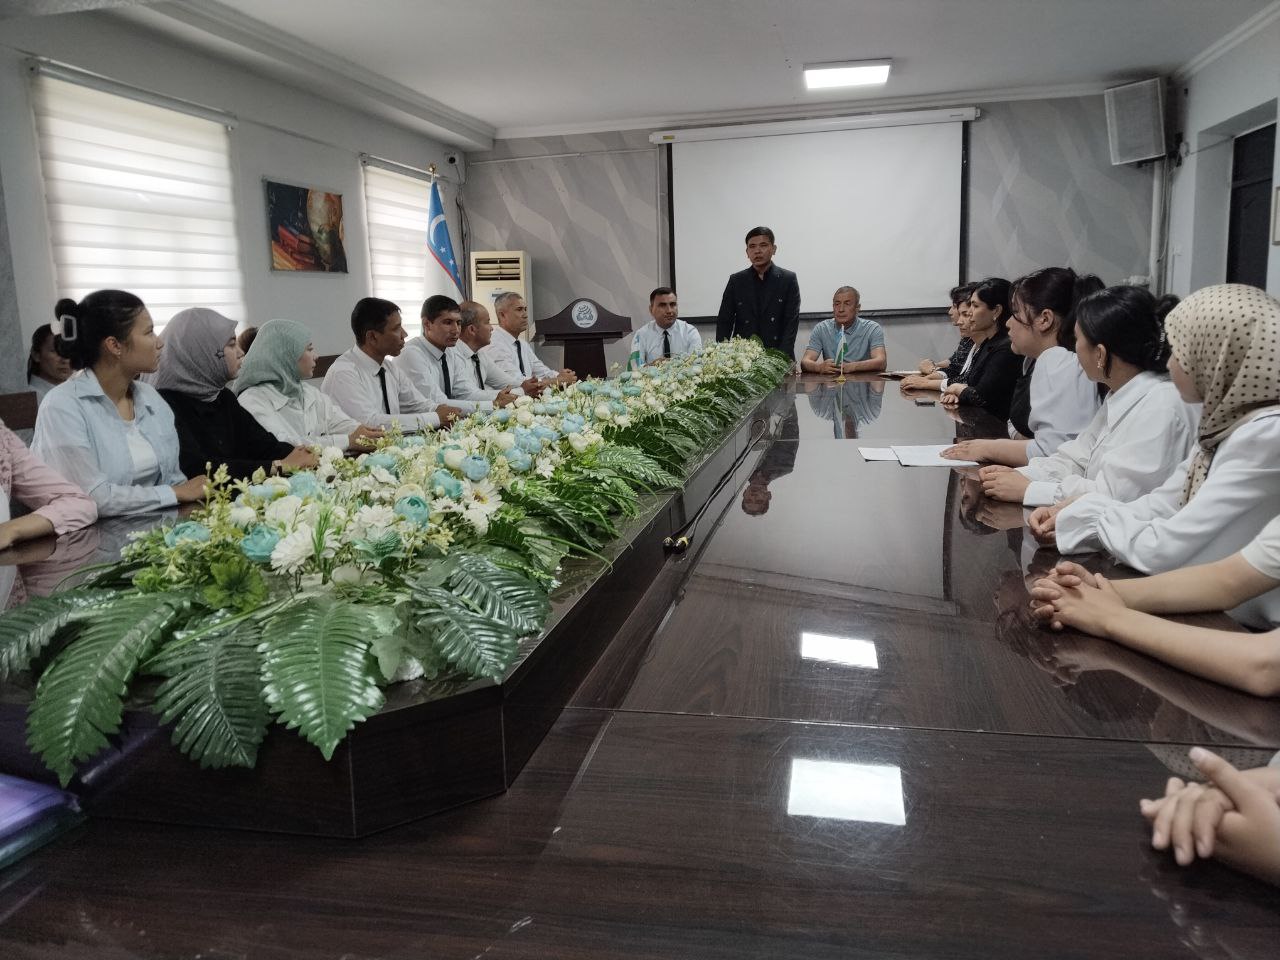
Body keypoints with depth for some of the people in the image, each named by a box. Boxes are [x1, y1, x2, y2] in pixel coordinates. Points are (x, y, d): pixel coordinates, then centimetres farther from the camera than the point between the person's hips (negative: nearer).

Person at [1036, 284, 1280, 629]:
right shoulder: (1231, 423, 4)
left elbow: (1162, 551, -25)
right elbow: (1161, 505, 7)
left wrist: (1092, 515, -8)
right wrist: (1070, 516, -7)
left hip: (1248, 633, -7)